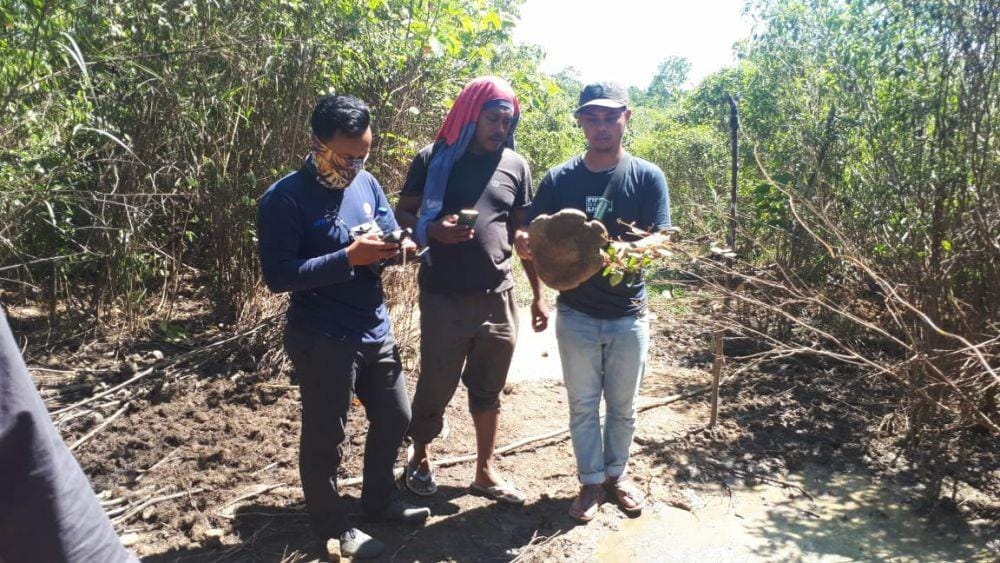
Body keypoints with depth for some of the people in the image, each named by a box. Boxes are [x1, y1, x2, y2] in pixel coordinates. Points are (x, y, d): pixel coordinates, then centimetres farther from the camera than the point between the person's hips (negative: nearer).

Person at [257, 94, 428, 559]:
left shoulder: (367, 184, 4)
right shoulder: (284, 200, -16)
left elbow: (392, 236, 11)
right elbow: (278, 276, -21)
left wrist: (394, 247, -14)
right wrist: (350, 258, -28)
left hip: (376, 331, 7)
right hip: (323, 341, -7)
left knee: (394, 419, 20)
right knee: (324, 439, 8)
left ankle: (378, 501, 41)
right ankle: (333, 525, 30)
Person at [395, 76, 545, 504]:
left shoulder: (515, 165, 6)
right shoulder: (434, 159, -2)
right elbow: (402, 215, 3)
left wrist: (538, 293, 9)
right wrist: (434, 230, -19)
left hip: (498, 297, 3)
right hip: (443, 298, -3)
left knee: (488, 390, 14)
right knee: (436, 387, 8)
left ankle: (485, 472, 30)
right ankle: (420, 458, 34)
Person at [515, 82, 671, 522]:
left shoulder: (647, 177, -4)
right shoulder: (559, 179, -2)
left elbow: (660, 239, -12)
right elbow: (526, 236, -4)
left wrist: (626, 252, -34)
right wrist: (527, 243, -29)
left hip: (628, 315, 0)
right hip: (576, 314, 0)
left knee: (623, 405, 15)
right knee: (583, 404, 11)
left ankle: (616, 472, 37)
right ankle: (591, 480, 30)